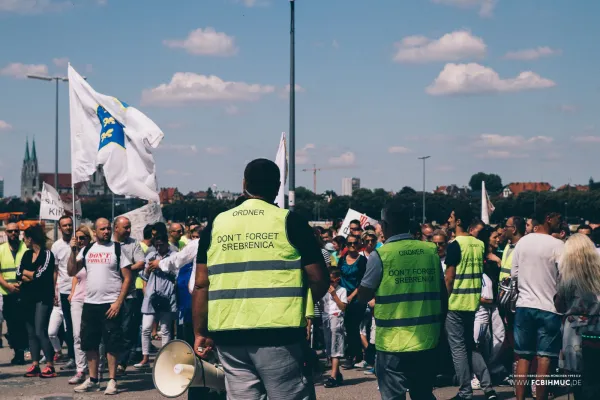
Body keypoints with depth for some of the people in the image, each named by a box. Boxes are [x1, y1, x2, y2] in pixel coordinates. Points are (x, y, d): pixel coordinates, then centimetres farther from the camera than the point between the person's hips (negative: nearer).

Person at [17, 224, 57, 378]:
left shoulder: (47, 254, -7)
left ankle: (50, 366, -10)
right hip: (28, 298, 7)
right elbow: (18, 275, 4)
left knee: (40, 331, -13)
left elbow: (41, 275, -15)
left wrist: (26, 272, 0)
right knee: (31, 333, 6)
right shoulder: (27, 254, 13)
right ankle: (35, 365, 9)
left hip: (43, 298, -7)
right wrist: (33, 275, -12)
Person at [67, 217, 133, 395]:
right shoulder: (87, 250, 10)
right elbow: (71, 272, 7)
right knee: (89, 343, 9)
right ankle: (92, 380, 18)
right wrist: (74, 251, -6)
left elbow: (127, 278, -5)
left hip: (110, 305, -4)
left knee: (112, 344, -2)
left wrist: (118, 302, -12)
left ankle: (112, 381, 5)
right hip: (89, 304, 5)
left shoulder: (118, 249, -2)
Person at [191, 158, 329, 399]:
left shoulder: (216, 225, 8)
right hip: (279, 333, -3)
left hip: (229, 336, 4)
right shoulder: (289, 221, -1)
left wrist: (200, 334, 13)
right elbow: (319, 280, -3)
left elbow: (201, 285, 6)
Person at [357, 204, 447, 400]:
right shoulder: (431, 251, 4)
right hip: (427, 339, 4)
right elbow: (443, 295, 10)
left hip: (393, 341, -4)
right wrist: (438, 323, 22)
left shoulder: (380, 255, -8)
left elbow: (363, 296, 1)